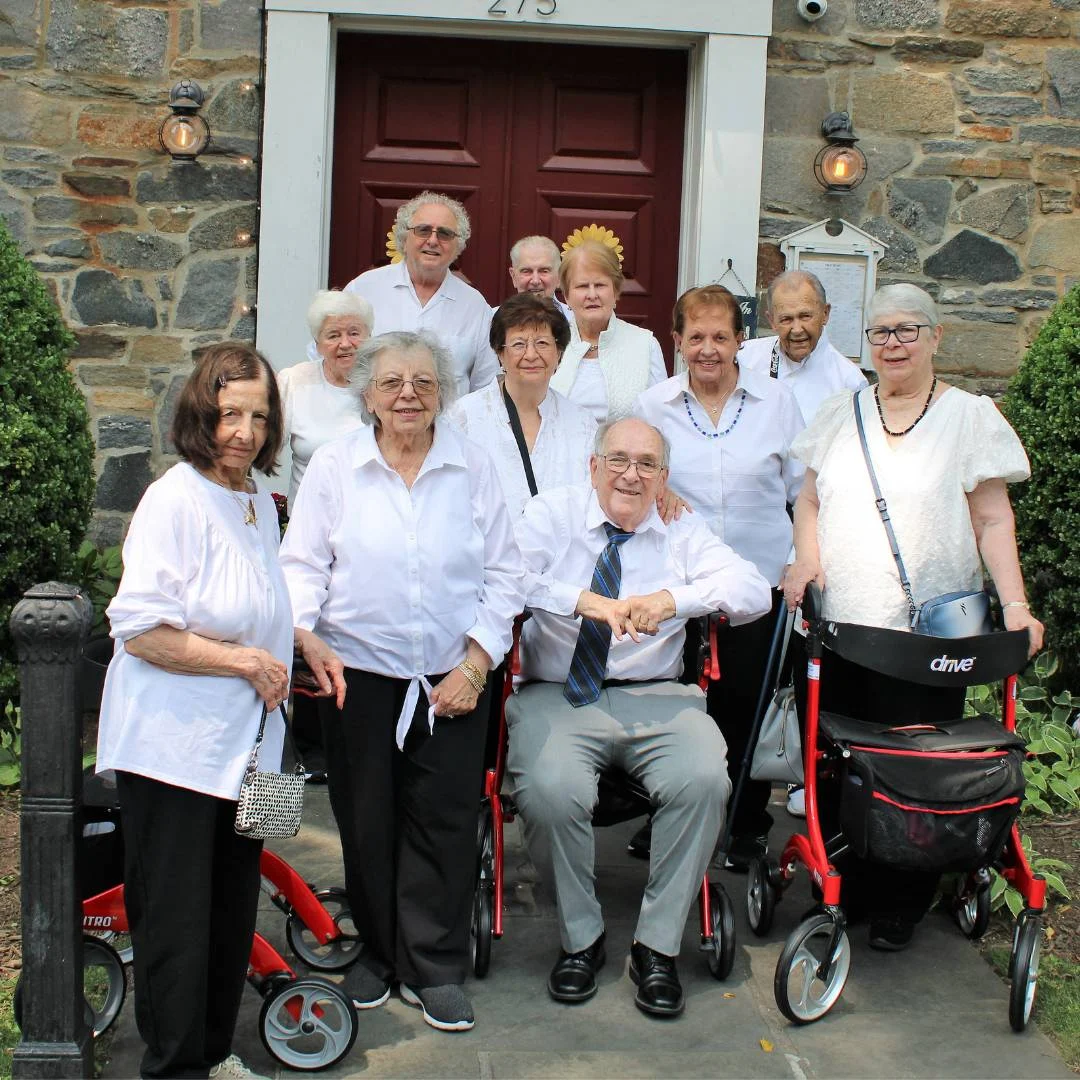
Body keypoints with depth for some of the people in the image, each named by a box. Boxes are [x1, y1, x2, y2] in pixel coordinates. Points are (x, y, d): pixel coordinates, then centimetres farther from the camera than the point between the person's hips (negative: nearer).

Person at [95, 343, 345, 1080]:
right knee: (176, 916, 0)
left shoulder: (260, 502, 10)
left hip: (242, 741, 9)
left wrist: (304, 643, 11)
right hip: (173, 748, -8)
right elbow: (140, 630, -22)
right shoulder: (175, 500, -16)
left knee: (232, 908, 17)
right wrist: (244, 661, -19)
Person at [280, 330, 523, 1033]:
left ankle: (435, 969, 17)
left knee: (446, 822, 2)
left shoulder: (472, 464, 2)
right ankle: (378, 951, 28)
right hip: (359, 672, 0)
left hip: (454, 678, 0)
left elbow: (504, 573, 3)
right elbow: (304, 565, 1)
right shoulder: (335, 464, 1)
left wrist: (476, 664, -4)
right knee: (367, 819, 8)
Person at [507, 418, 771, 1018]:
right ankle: (581, 939, -4)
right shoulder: (551, 515, 8)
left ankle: (658, 946, -9)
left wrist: (675, 598, -18)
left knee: (704, 781, -27)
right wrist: (586, 600, -24)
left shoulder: (682, 531, 13)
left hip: (654, 698, 2)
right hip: (557, 694, -1)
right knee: (551, 790, -30)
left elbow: (755, 590, -1)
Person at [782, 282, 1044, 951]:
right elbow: (811, 500, 15)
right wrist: (808, 560, -4)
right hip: (839, 624, 3)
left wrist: (1015, 602, -11)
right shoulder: (842, 415, 13)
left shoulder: (971, 417, 3)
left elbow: (994, 520, 0)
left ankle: (900, 905, 14)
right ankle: (837, 888, 19)